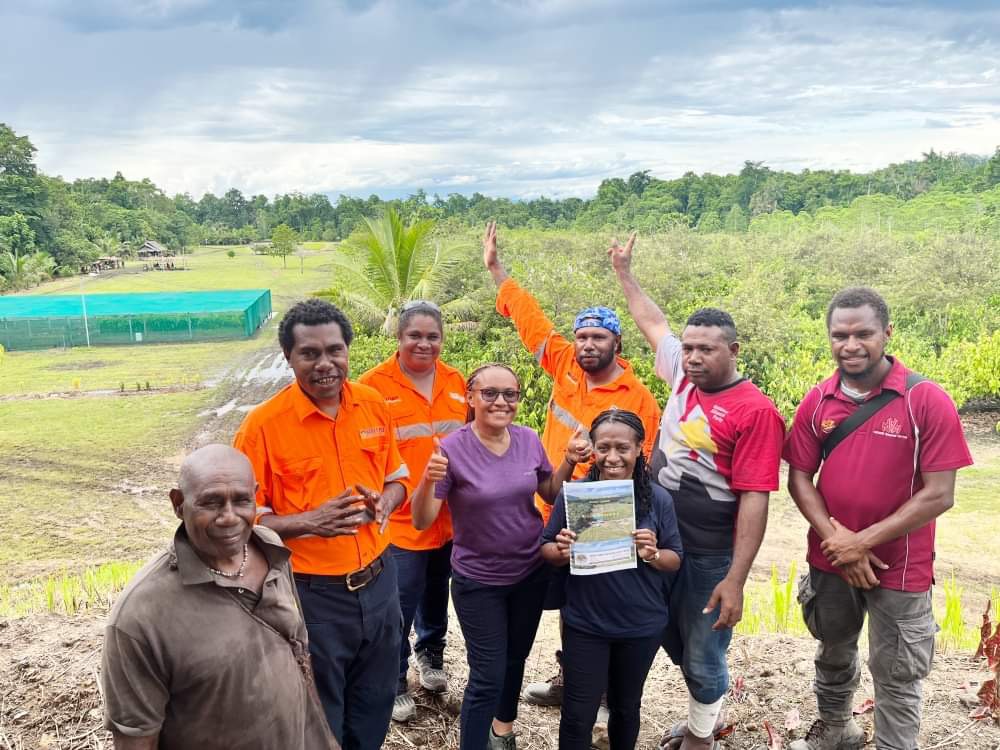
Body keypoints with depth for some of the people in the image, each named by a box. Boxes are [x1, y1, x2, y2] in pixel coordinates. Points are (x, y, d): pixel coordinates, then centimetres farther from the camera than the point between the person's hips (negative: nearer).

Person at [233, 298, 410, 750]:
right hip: (312, 594, -4)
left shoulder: (374, 406, -1)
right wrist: (310, 522, -26)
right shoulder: (263, 424, -16)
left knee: (375, 709, 23)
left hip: (378, 581, 5)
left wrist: (384, 502, -9)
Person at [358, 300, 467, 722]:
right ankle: (395, 684, 25)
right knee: (399, 606, 3)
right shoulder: (375, 385, -13)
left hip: (449, 517, 5)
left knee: (436, 594, 22)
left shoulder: (455, 382, 3)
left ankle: (430, 654, 46)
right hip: (400, 518, -5)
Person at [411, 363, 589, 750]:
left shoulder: (529, 440, -7)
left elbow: (550, 493, 7)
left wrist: (569, 462, -10)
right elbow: (421, 521, -20)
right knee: (488, 676, -1)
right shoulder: (453, 449, -20)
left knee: (516, 658, 24)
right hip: (479, 580, -5)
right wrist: (429, 480, -39)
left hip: (531, 571, 5)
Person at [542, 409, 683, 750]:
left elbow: (675, 560, -1)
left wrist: (653, 555, -23)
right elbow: (546, 549, -2)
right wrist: (562, 552, -24)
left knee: (626, 706, 22)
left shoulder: (658, 499, -8)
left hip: (641, 626, 1)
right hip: (584, 625, -1)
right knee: (578, 714, 8)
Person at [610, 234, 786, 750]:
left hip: (710, 556, -6)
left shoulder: (755, 411, -18)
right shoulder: (684, 376, 0)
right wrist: (623, 272, 26)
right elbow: (653, 324, 17)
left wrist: (735, 580, -23)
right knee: (677, 644, 20)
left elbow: (754, 499, -20)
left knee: (703, 657, 8)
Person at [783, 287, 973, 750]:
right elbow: (799, 478, -1)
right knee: (833, 655, 25)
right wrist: (836, 538, -16)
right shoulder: (816, 402, -4)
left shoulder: (928, 401, -16)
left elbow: (939, 495, -17)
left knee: (895, 678, 8)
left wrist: (863, 541, -19)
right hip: (829, 561, 5)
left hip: (900, 570, -4)